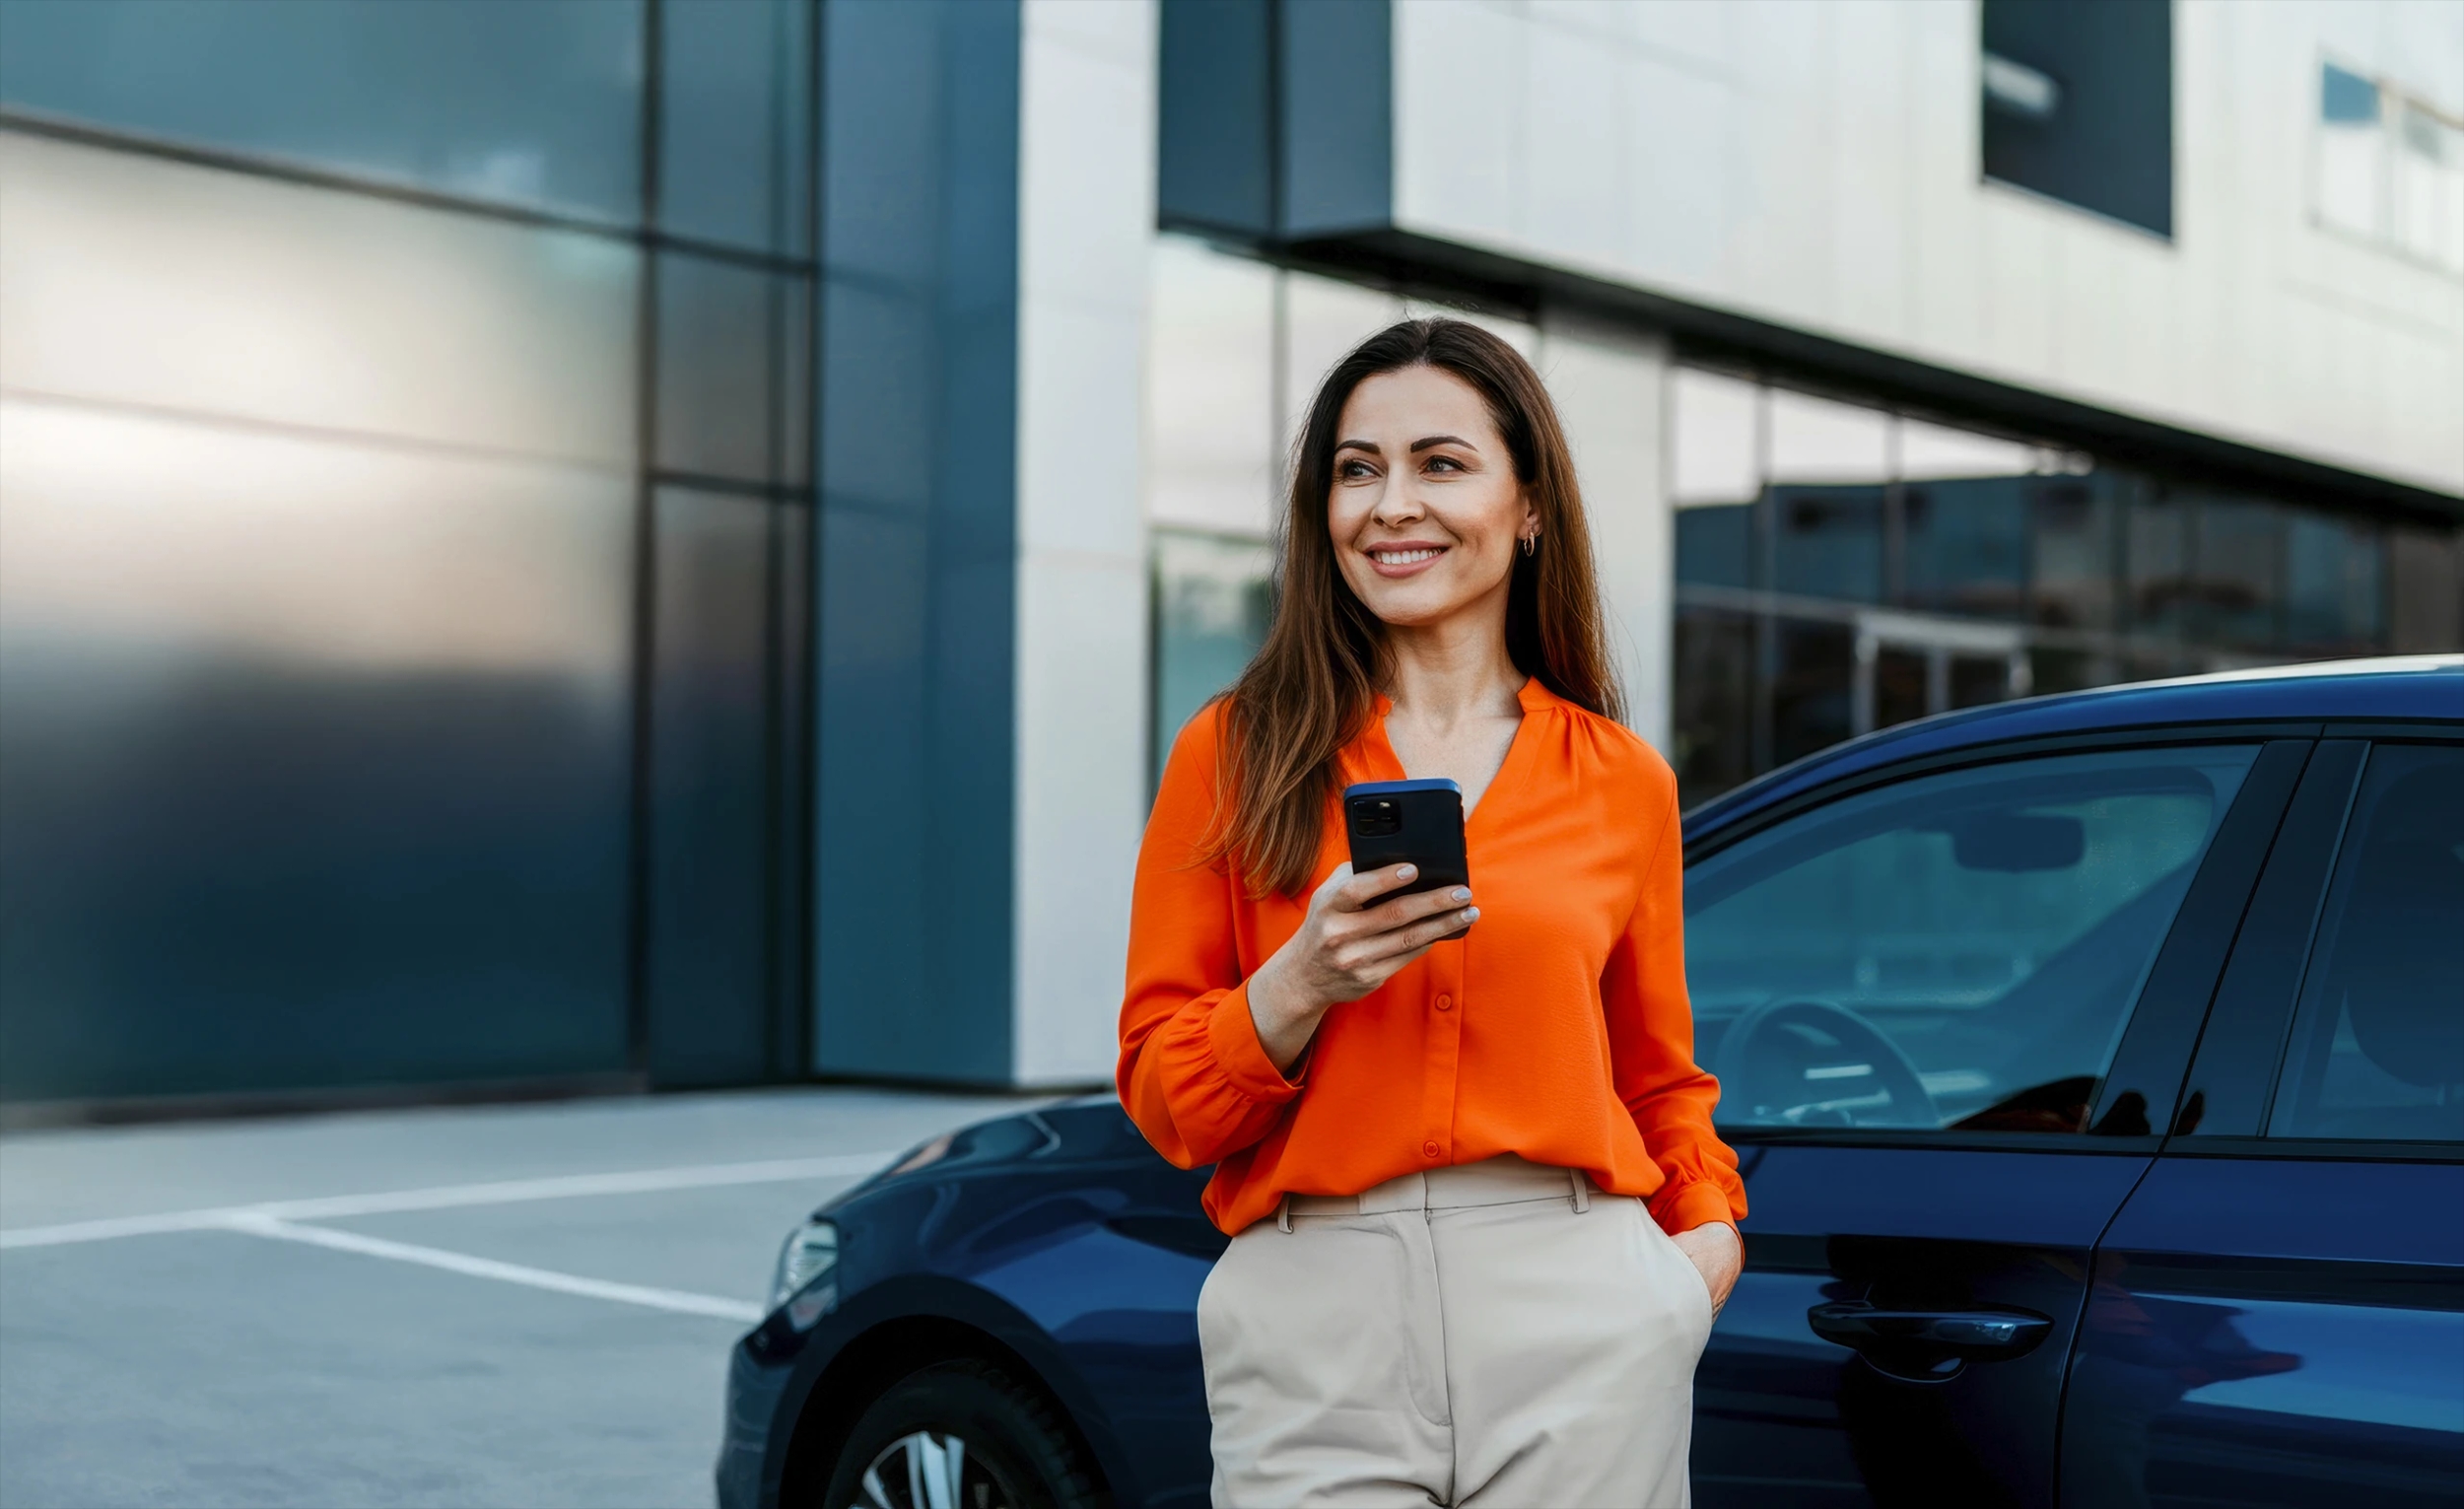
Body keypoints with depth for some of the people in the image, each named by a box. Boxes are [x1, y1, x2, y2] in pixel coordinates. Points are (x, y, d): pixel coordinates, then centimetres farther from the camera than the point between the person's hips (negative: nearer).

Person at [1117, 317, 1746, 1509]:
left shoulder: (1621, 781, 8)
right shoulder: (1235, 756, 3)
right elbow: (1162, 1098, 2)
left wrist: (1710, 1226, 2)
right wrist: (1299, 986, -14)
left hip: (1575, 1324, 1)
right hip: (1313, 1332, -1)